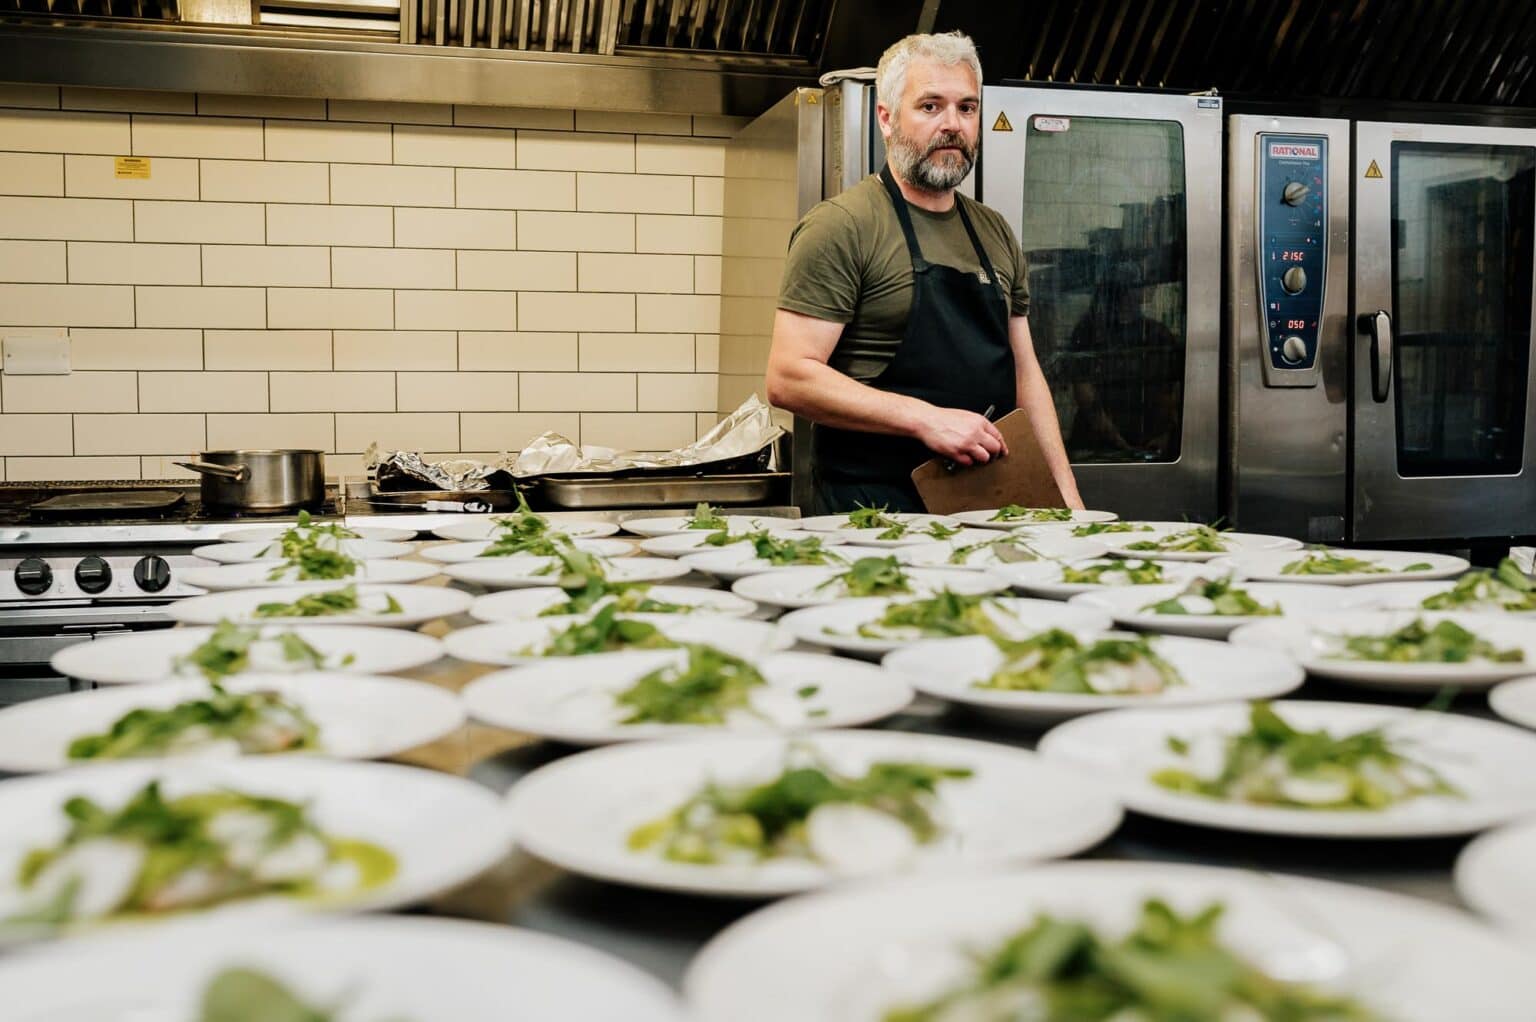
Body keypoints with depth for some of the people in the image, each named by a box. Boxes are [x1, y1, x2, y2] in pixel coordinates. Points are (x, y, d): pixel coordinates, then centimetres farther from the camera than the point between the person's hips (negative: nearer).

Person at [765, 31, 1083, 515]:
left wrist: (1066, 494, 7)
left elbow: (1024, 372, 17)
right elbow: (789, 377, -16)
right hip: (873, 510, -6)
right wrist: (925, 419, -22)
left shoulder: (995, 233, 13)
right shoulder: (841, 226, -8)